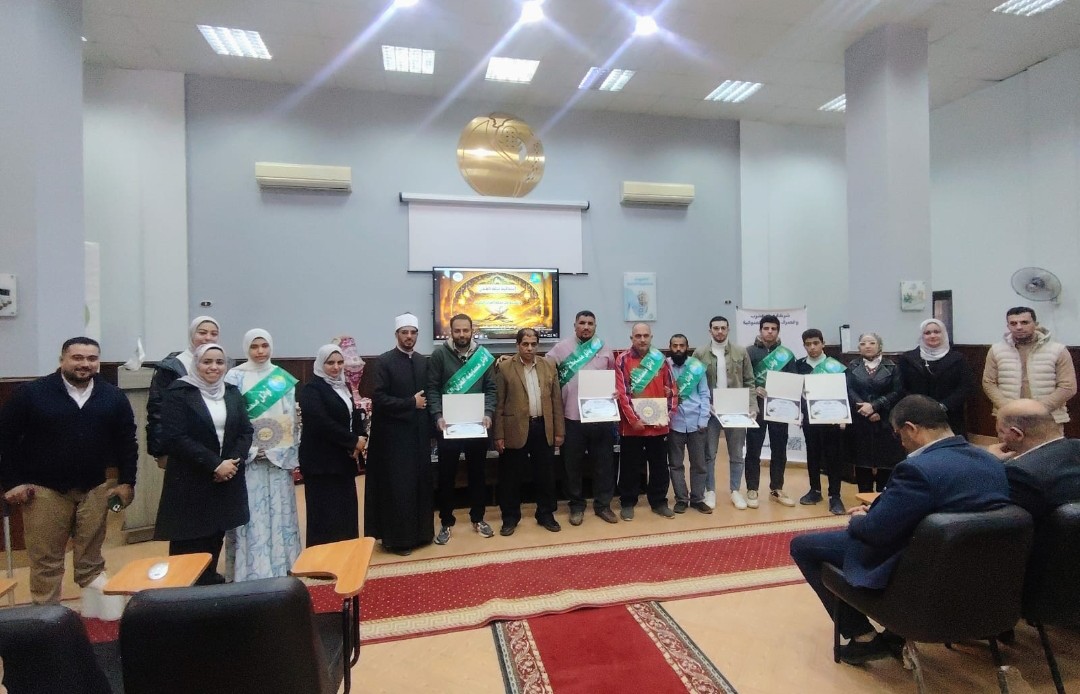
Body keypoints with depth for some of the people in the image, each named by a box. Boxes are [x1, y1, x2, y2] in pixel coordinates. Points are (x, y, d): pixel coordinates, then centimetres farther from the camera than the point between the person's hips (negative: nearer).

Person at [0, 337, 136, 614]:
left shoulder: (113, 397, 1)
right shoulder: (31, 393, -5)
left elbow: (127, 442, 7)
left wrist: (127, 481, 3)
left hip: (94, 490, 2)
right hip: (44, 491, -2)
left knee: (91, 560, 11)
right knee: (46, 562, 6)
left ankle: (98, 615, 22)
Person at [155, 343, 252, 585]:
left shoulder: (232, 393, 10)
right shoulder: (179, 392, -6)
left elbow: (246, 431, 7)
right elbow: (174, 438, -14)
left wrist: (233, 461, -10)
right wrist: (214, 464, -17)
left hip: (227, 480, 4)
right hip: (190, 483, -4)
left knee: (215, 541, 10)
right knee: (189, 545, 0)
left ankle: (210, 584, 24)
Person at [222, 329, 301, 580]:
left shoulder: (284, 378, 6)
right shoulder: (235, 377, -2)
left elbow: (293, 417, 7)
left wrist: (293, 453, 2)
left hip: (279, 456, 3)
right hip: (247, 456, -3)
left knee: (279, 510, 9)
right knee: (252, 511, -1)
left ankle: (280, 564, 21)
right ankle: (251, 569, 10)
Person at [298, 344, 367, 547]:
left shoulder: (344, 387, 14)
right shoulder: (311, 389, -9)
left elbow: (356, 416, 14)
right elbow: (322, 423, -21)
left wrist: (361, 438, -7)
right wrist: (353, 441, -16)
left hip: (344, 460, 7)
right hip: (322, 462, -7)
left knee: (346, 511, 11)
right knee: (326, 514, -2)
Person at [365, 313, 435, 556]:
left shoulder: (423, 361, 9)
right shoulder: (384, 361, -8)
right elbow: (378, 398, -15)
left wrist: (429, 424, 2)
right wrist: (411, 403, -14)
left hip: (419, 433, 5)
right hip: (394, 435, -5)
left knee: (419, 484, 11)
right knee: (397, 487, 1)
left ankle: (419, 532, 24)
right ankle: (397, 537, 14)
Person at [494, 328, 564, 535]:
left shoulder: (549, 367, 7)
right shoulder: (505, 368, -2)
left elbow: (557, 402, 7)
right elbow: (499, 404, -3)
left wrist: (559, 431, 4)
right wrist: (499, 435, -6)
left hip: (543, 428, 3)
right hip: (516, 429, -2)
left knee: (545, 475, 12)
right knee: (511, 476, 7)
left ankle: (546, 514, 28)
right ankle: (510, 517, 24)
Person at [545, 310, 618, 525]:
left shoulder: (605, 350, 9)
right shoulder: (562, 347, 1)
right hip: (572, 416, -2)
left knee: (604, 463, 10)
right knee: (573, 464, 9)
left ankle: (603, 505, 25)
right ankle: (576, 506, 25)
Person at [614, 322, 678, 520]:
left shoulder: (661, 360, 6)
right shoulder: (623, 360, -4)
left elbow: (672, 390, 8)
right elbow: (621, 392, -10)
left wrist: (668, 415, -3)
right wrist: (633, 419, -15)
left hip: (658, 424, 3)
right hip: (632, 425, -3)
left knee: (660, 465, 13)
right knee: (630, 466, 8)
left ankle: (659, 502, 27)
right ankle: (627, 503, 21)